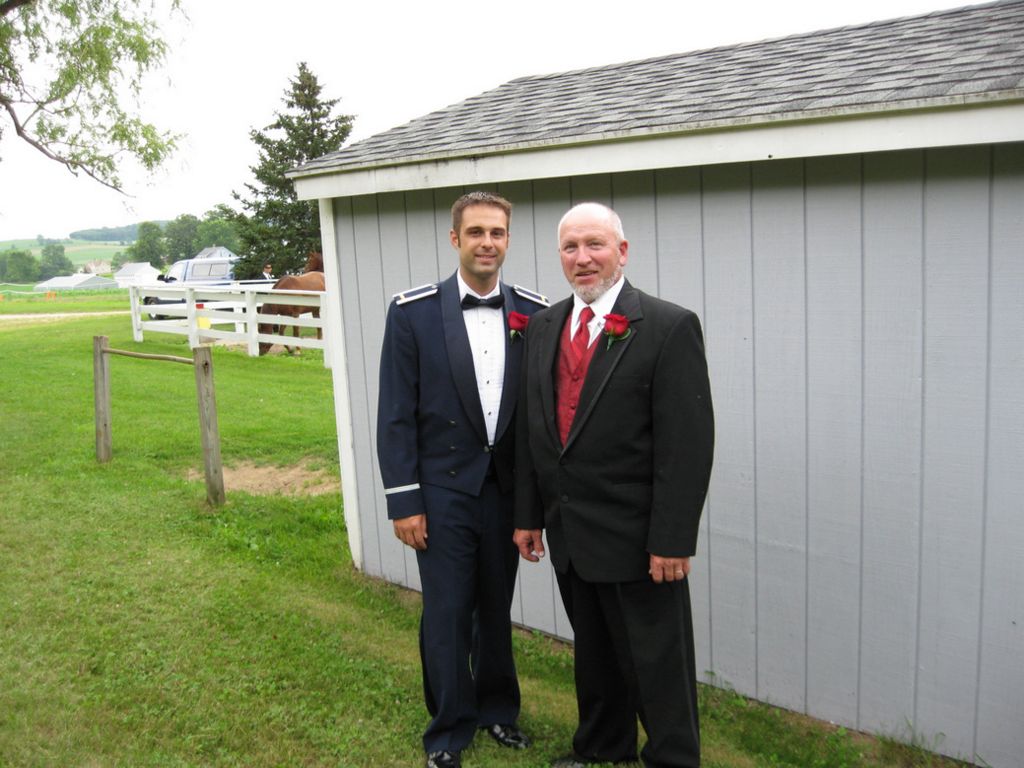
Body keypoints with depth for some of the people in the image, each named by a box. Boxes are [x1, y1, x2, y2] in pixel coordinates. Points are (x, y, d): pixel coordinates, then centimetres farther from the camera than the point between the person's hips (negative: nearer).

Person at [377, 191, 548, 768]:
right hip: (444, 490, -2)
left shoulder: (534, 314, -1)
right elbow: (396, 414, -7)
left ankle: (498, 707, 38)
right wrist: (404, 501, -9)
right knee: (447, 614, 8)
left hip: (507, 488, 2)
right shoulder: (413, 312, -7)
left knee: (497, 608, 16)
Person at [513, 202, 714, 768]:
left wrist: (672, 539, -18)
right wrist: (528, 515, 9)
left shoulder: (669, 327, -13)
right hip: (568, 533, 7)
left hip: (637, 540, -6)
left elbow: (687, 444, -16)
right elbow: (529, 428, 11)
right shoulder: (543, 327, 7)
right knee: (594, 653, 23)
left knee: (656, 663, 8)